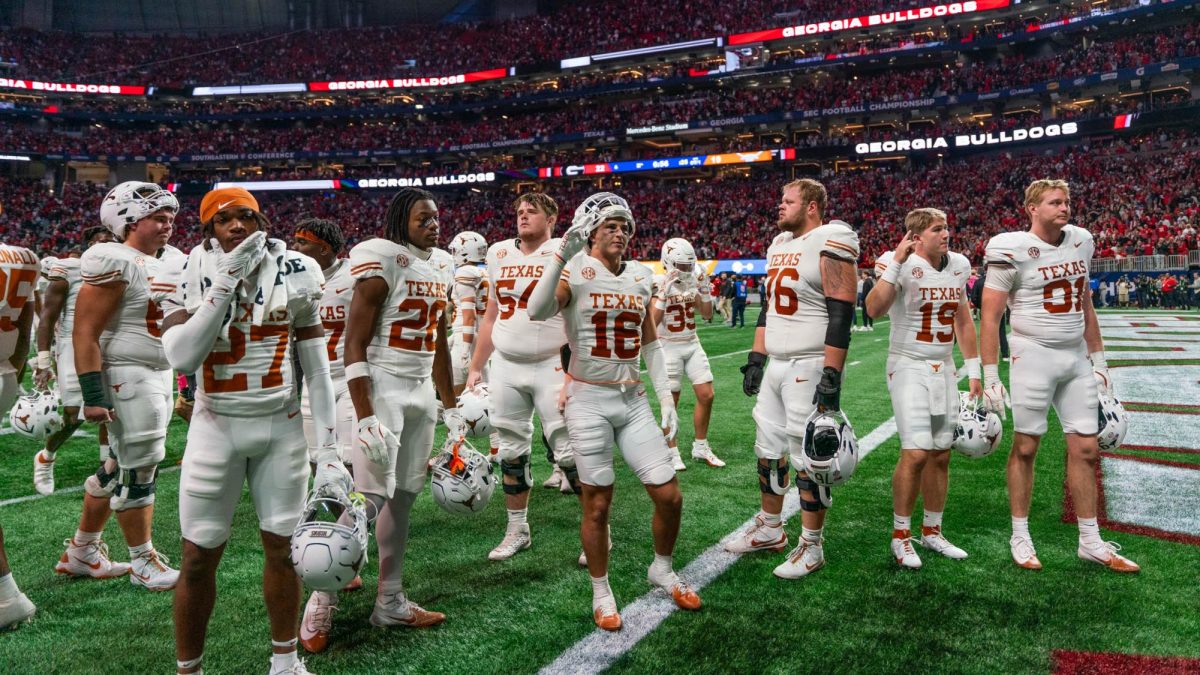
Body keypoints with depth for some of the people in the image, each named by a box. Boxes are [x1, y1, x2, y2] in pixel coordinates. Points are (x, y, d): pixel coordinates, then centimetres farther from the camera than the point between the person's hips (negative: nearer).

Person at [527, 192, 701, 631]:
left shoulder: (640, 276, 9)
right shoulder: (576, 271, -7)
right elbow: (537, 312, -27)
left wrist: (666, 398, 10)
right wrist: (562, 255, -31)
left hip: (633, 401, 5)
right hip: (589, 400, -5)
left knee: (669, 495, 4)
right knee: (597, 503, 4)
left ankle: (662, 570, 31)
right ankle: (601, 592, 24)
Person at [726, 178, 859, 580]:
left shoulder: (829, 244, -13)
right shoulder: (779, 245, 14)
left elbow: (841, 315, -18)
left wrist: (831, 377, -22)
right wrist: (756, 358, 14)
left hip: (810, 367, -9)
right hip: (777, 365, 9)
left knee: (808, 459, -1)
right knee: (769, 450, 15)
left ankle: (811, 546, 13)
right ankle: (770, 530, 31)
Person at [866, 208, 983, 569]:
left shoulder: (958, 265, 6)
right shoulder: (901, 264, -13)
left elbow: (963, 320, 16)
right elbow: (873, 310, -30)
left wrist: (973, 372, 15)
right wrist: (895, 263, -32)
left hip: (943, 369, 6)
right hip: (909, 367, -6)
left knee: (941, 455, 10)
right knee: (916, 453, -13)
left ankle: (931, 531, 26)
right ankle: (900, 536, 4)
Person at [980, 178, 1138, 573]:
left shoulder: (1080, 243, 9)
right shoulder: (1013, 250, -11)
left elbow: (1085, 307, 18)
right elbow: (990, 317, -10)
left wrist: (1099, 361, 16)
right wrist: (990, 378, -14)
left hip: (1077, 359, 6)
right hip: (1034, 357, -6)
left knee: (1086, 449, 8)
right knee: (1025, 447, 3)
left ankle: (1090, 542, 20)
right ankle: (1020, 537, 17)